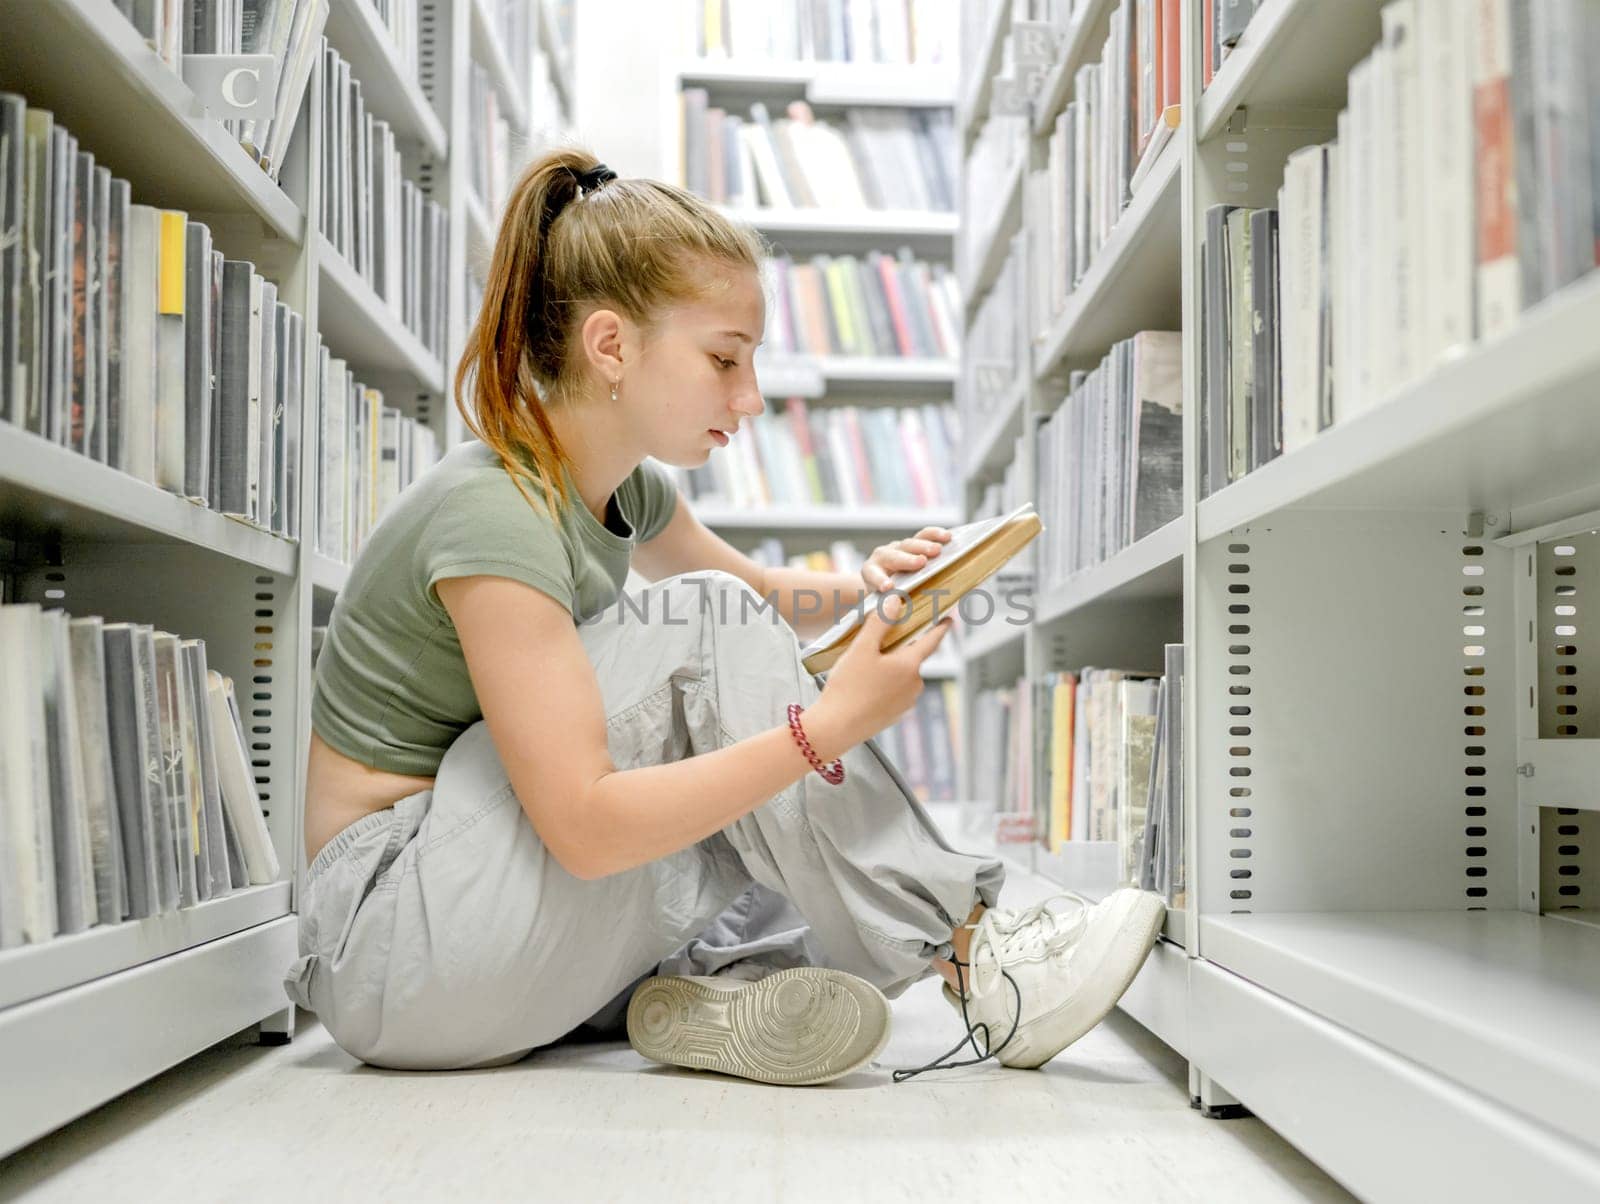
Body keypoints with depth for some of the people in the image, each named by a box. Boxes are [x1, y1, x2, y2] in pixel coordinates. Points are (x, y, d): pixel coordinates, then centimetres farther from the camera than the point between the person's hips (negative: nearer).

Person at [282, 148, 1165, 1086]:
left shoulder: (625, 487, 5)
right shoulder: (492, 515, -23)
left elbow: (763, 596, 24)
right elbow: (583, 828, -29)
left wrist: (860, 587, 1)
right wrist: (829, 723, -29)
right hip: (387, 944, -9)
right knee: (703, 632, -22)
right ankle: (964, 957, -18)